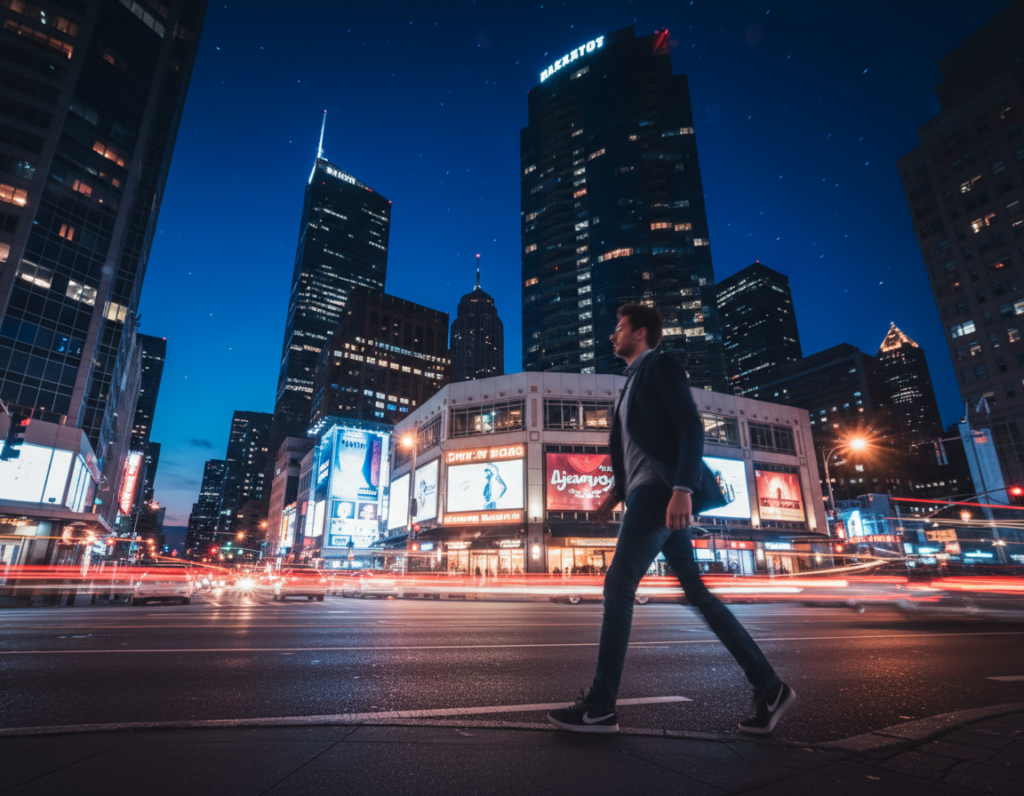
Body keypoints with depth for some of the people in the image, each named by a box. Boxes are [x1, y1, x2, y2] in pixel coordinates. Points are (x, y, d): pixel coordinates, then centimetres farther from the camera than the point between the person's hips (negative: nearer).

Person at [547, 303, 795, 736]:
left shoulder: (662, 363, 0)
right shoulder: (633, 380, 26)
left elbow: (691, 427, -12)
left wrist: (682, 489, -23)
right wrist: (616, 491, 14)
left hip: (662, 490, -9)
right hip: (645, 493, 9)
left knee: (618, 585, -12)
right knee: (696, 591, 8)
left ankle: (600, 705, -4)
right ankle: (768, 686, 16)